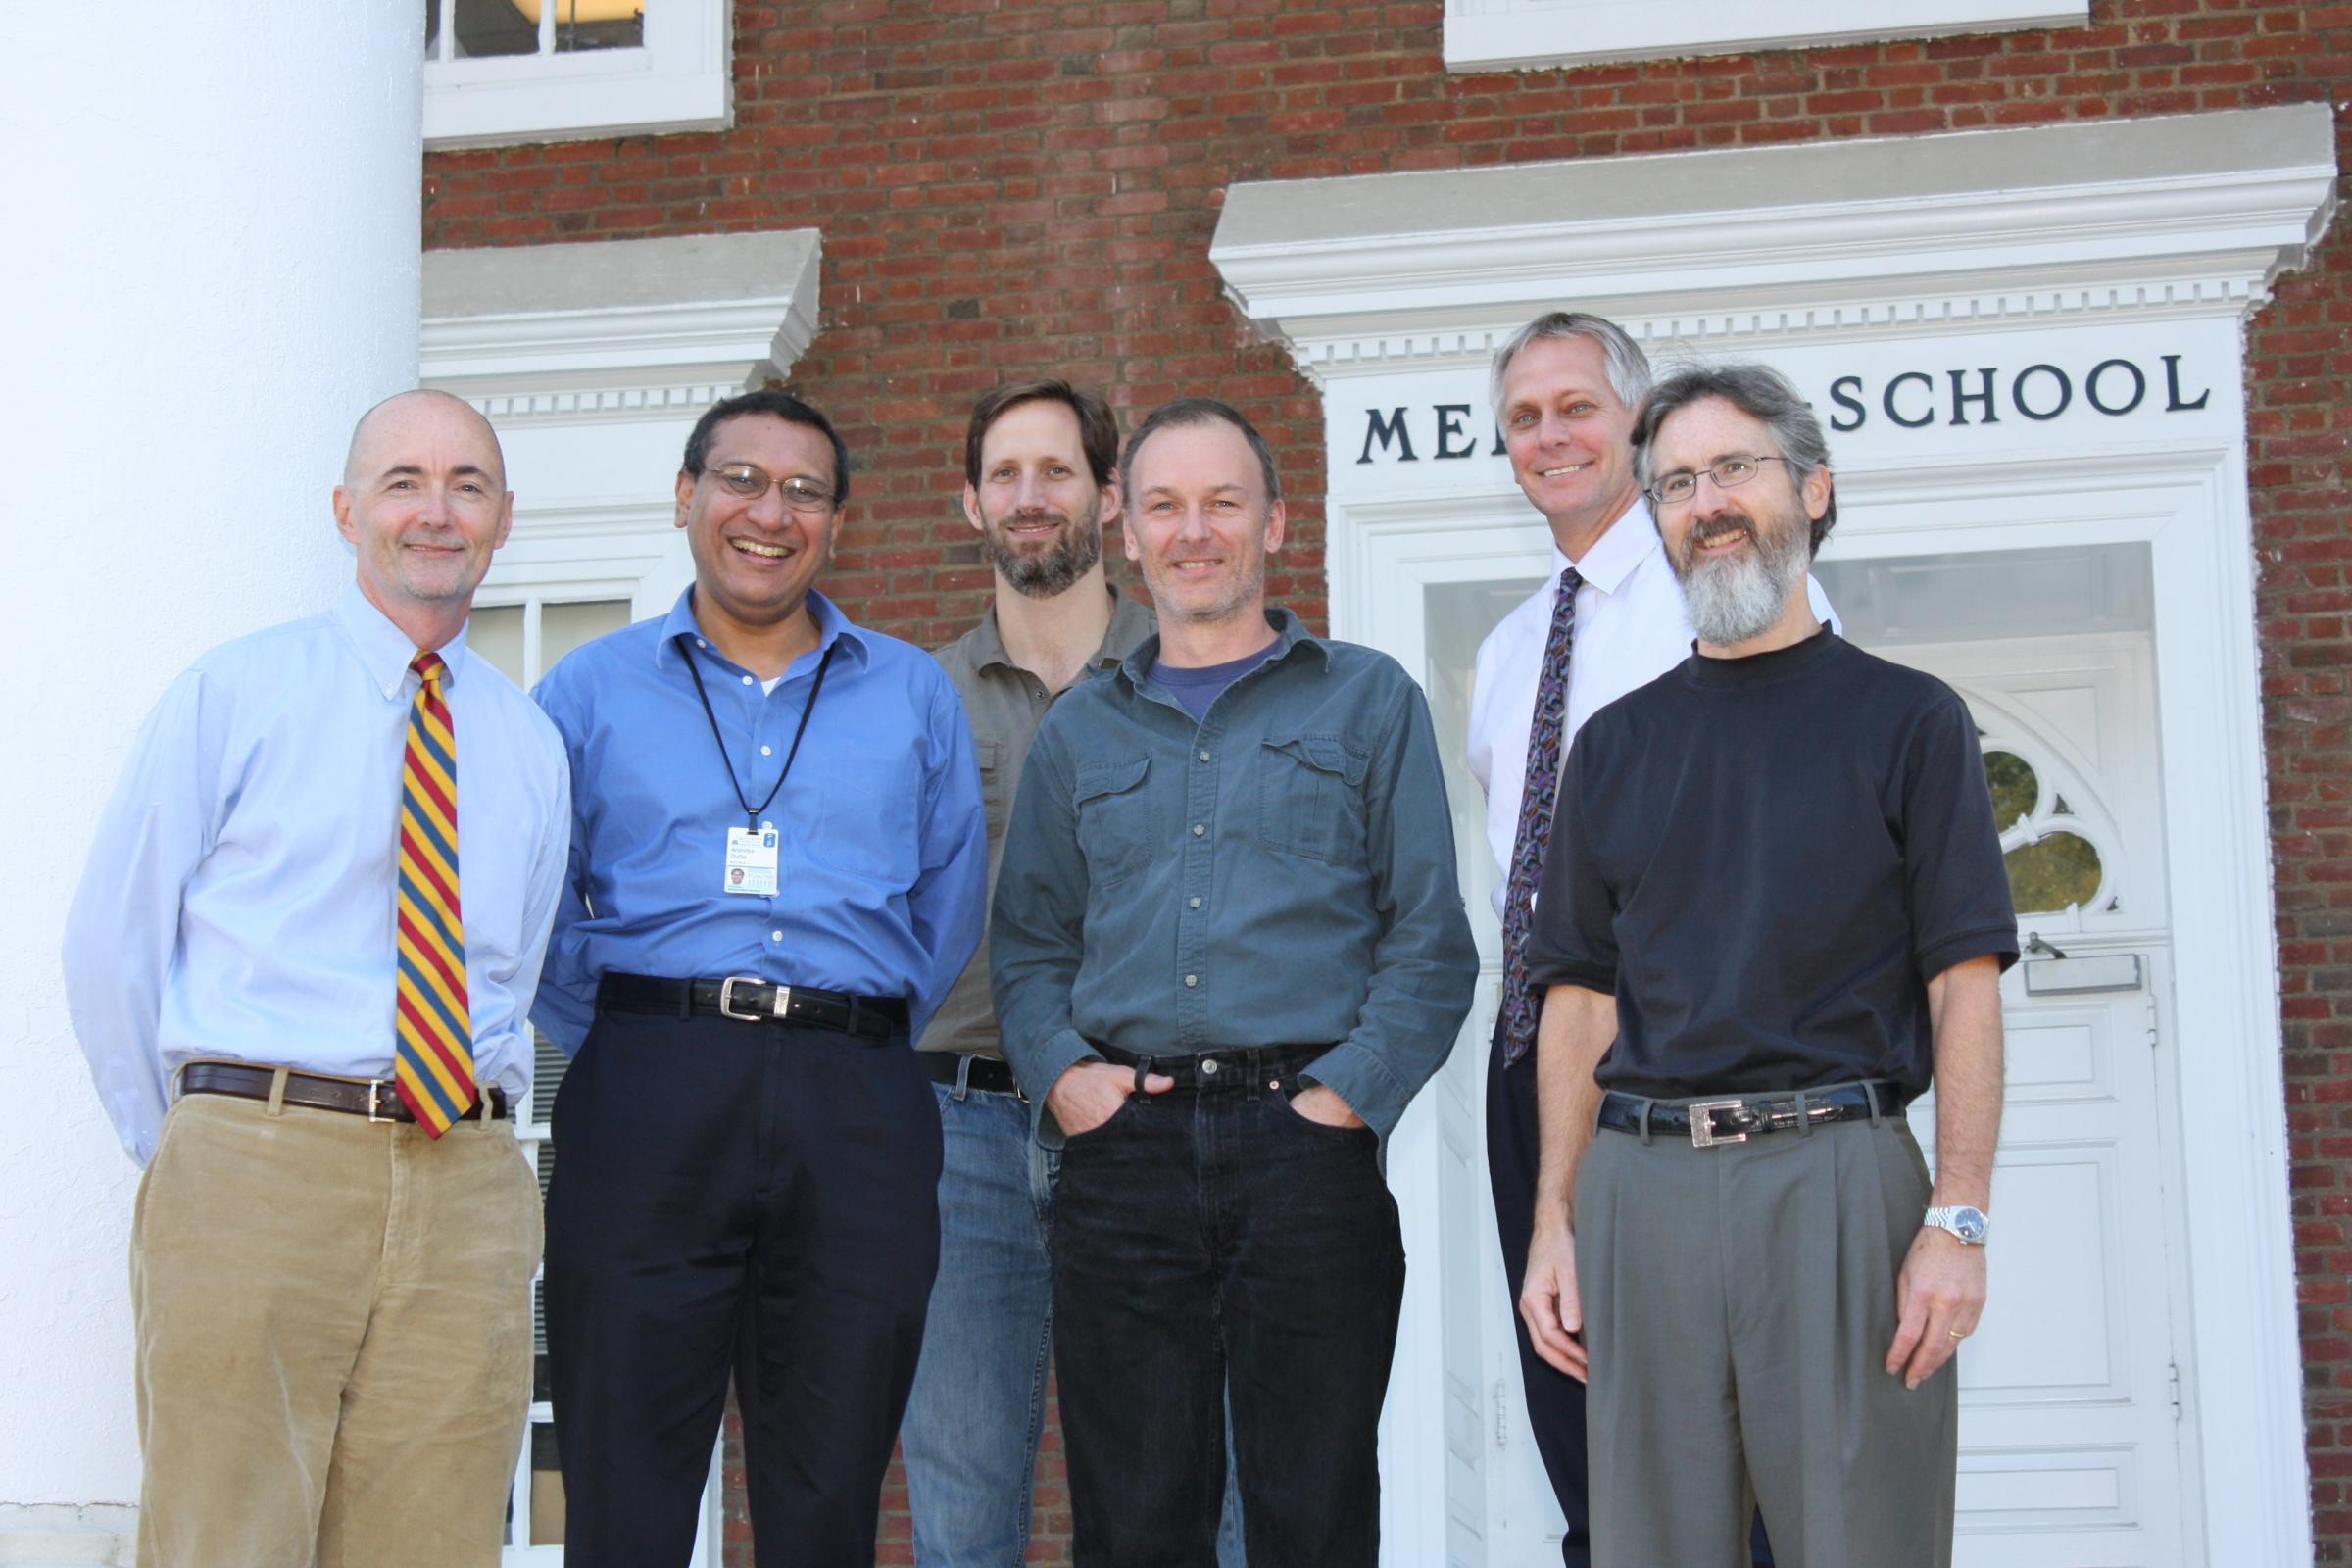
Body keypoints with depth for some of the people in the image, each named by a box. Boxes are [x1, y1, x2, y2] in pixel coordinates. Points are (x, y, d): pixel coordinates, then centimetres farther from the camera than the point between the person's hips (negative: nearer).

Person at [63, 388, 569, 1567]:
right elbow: (110, 946, 5)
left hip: (465, 1194, 3)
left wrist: (486, 1114, 10)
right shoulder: (234, 694, 5)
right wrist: (186, 1151, 5)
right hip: (254, 1164, -3)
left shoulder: (530, 745, 16)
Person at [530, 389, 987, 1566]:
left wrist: (862, 1045, 8)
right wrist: (620, 1049, 2)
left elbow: (951, 908, 16)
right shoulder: (591, 690, 13)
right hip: (645, 1108, -1)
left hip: (856, 1118, 1)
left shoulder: (916, 696, 16)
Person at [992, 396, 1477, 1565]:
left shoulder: (1369, 701, 10)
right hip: (1122, 1155, 2)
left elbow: (1428, 935, 3)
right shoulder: (1079, 732, 19)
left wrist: (1352, 1092, -9)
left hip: (1305, 1140, -2)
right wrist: (1060, 1071, -2)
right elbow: (1028, 941, 17)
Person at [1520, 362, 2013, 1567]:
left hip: (1840, 1180, -3)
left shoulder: (1906, 718, 5)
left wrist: (1958, 1219, -10)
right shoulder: (1616, 742, 15)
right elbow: (1580, 1000, 14)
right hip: (1640, 1186, 3)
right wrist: (1553, 1226, 6)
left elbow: (1963, 984, -1)